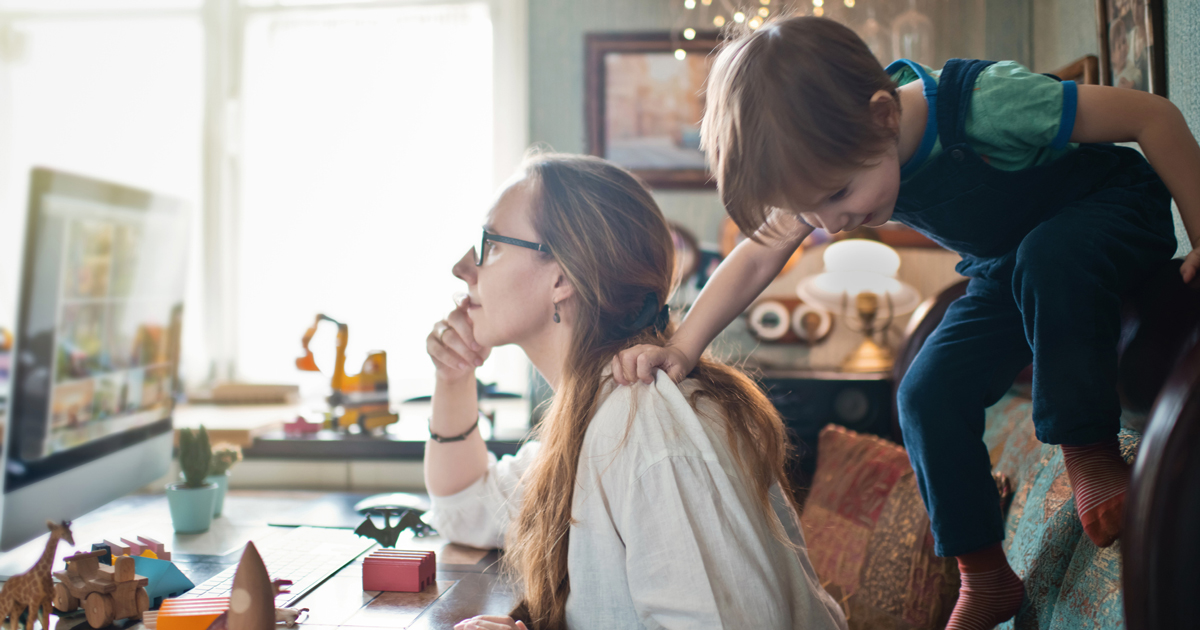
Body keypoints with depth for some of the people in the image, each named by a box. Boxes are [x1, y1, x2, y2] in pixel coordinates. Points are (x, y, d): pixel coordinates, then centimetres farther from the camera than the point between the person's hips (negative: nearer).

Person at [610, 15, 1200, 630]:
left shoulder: (985, 102, -39)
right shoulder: (826, 164, -20)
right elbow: (756, 260, -16)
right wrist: (679, 349, -28)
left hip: (1115, 209, -5)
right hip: (1007, 271, 6)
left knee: (1047, 260, -40)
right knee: (928, 395, -10)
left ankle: (1089, 449, -19)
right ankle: (984, 579, 6)